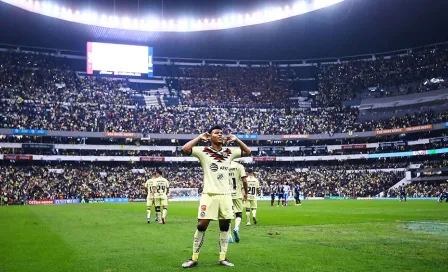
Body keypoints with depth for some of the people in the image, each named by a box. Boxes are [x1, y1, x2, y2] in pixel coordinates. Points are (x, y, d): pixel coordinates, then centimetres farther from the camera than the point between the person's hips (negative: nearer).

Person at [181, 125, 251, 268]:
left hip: (225, 195, 4)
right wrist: (200, 137, -4)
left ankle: (222, 258, 17)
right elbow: (185, 149, -12)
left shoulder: (229, 152, 12)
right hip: (209, 194, -4)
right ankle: (194, 258, 6)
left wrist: (235, 140, 11)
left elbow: (247, 152, 20)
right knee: (202, 225, -5)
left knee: (225, 225, 7)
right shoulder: (203, 151, 0)